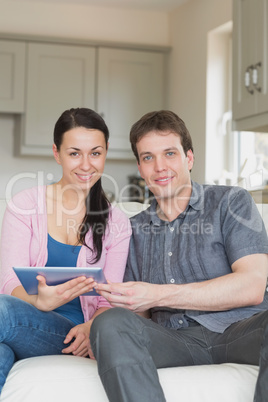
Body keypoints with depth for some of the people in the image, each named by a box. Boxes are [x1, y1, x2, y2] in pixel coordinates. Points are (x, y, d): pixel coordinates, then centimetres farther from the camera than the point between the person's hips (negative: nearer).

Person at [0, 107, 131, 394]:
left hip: (72, 337, 0)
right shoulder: (25, 205, 9)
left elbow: (108, 299, 8)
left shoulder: (116, 224, 13)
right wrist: (40, 301, -26)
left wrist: (92, 327, -17)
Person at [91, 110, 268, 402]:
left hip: (240, 327, -3)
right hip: (178, 339, 3)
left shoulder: (230, 202, 9)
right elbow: (141, 315, 19)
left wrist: (157, 296, -11)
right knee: (110, 324, -28)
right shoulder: (135, 230, 22)